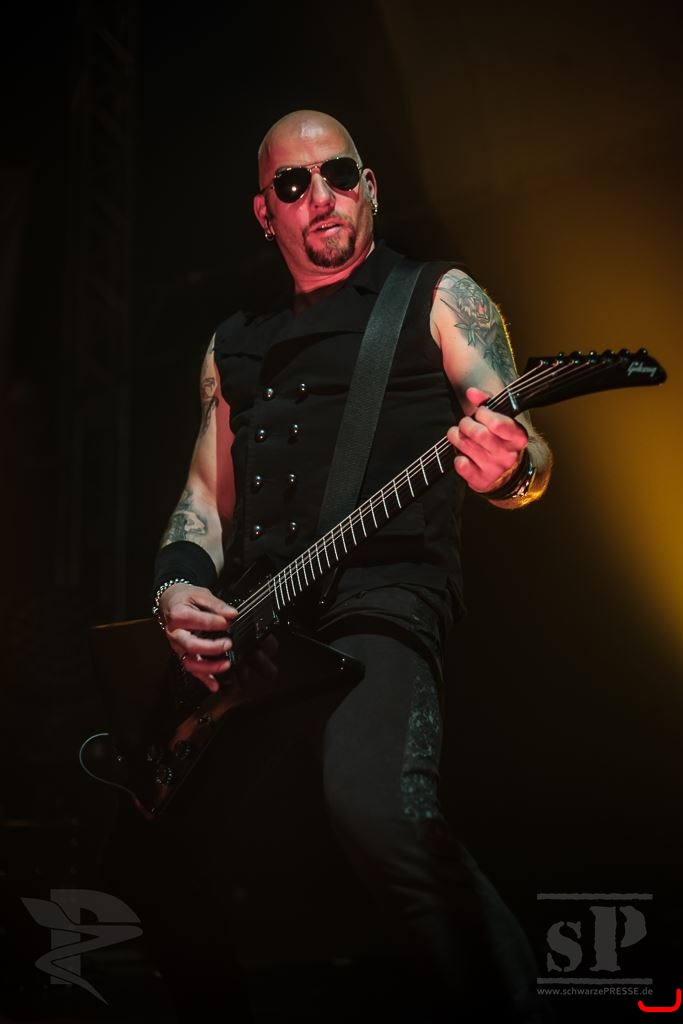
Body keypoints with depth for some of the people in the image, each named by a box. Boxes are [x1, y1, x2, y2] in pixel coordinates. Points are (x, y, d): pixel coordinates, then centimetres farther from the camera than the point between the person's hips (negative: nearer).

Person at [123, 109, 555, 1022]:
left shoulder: (438, 299, 9)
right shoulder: (235, 344, 24)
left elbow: (527, 462, 0)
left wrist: (507, 469, -26)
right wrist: (178, 588, 2)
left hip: (382, 601, -6)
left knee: (374, 806, -34)